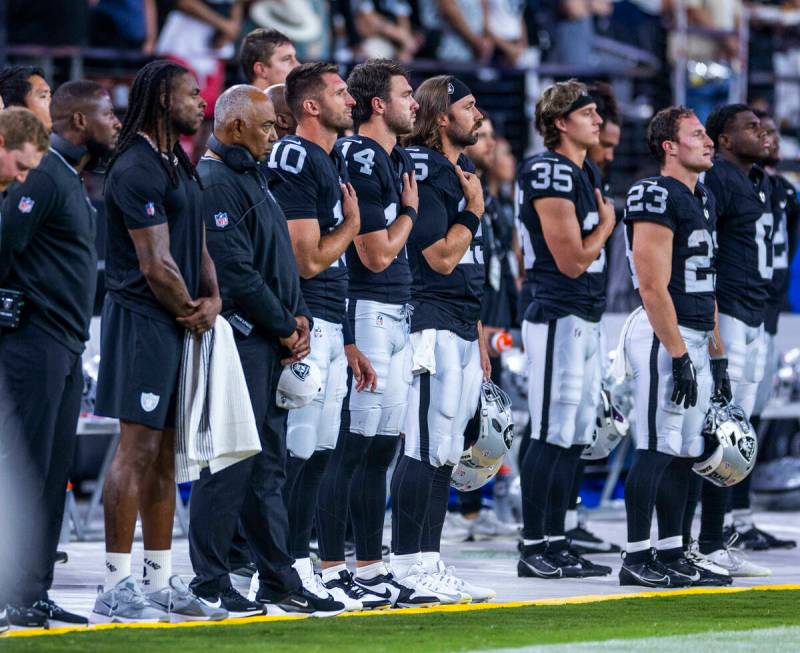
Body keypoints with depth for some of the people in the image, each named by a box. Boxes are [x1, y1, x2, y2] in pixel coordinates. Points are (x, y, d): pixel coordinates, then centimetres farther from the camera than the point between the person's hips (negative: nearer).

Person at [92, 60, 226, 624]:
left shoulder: (180, 165, 17)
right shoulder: (137, 169, -14)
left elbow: (199, 245, 19)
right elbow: (155, 264, -16)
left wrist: (212, 300, 1)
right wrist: (191, 313, -4)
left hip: (181, 324, 9)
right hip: (144, 320, -9)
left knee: (165, 454, 11)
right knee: (138, 449, -10)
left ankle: (161, 582, 16)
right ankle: (117, 587, -8)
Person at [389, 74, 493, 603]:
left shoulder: (460, 173, 19)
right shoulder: (423, 173, -11)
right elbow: (442, 257, -17)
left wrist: (480, 339, 21)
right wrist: (475, 208, -5)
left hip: (463, 332, 10)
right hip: (433, 326, -10)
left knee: (446, 453, 9)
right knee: (427, 449, -9)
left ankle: (428, 561, 13)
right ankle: (409, 564, -7)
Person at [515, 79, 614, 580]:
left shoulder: (586, 173, 17)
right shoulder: (552, 174, -14)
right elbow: (572, 260, -15)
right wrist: (608, 224, 0)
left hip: (587, 320, 10)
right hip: (559, 318, -10)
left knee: (575, 438, 11)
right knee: (552, 436, -7)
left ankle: (556, 544, 16)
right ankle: (534, 549, -4)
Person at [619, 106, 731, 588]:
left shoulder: (704, 200, 17)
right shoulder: (657, 197, -13)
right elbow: (654, 287, -18)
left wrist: (716, 356, 18)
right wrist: (679, 356, -20)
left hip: (694, 339, 9)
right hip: (664, 336, -9)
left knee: (684, 455, 11)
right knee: (657, 450, -7)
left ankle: (672, 556, 16)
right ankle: (637, 558, -3)